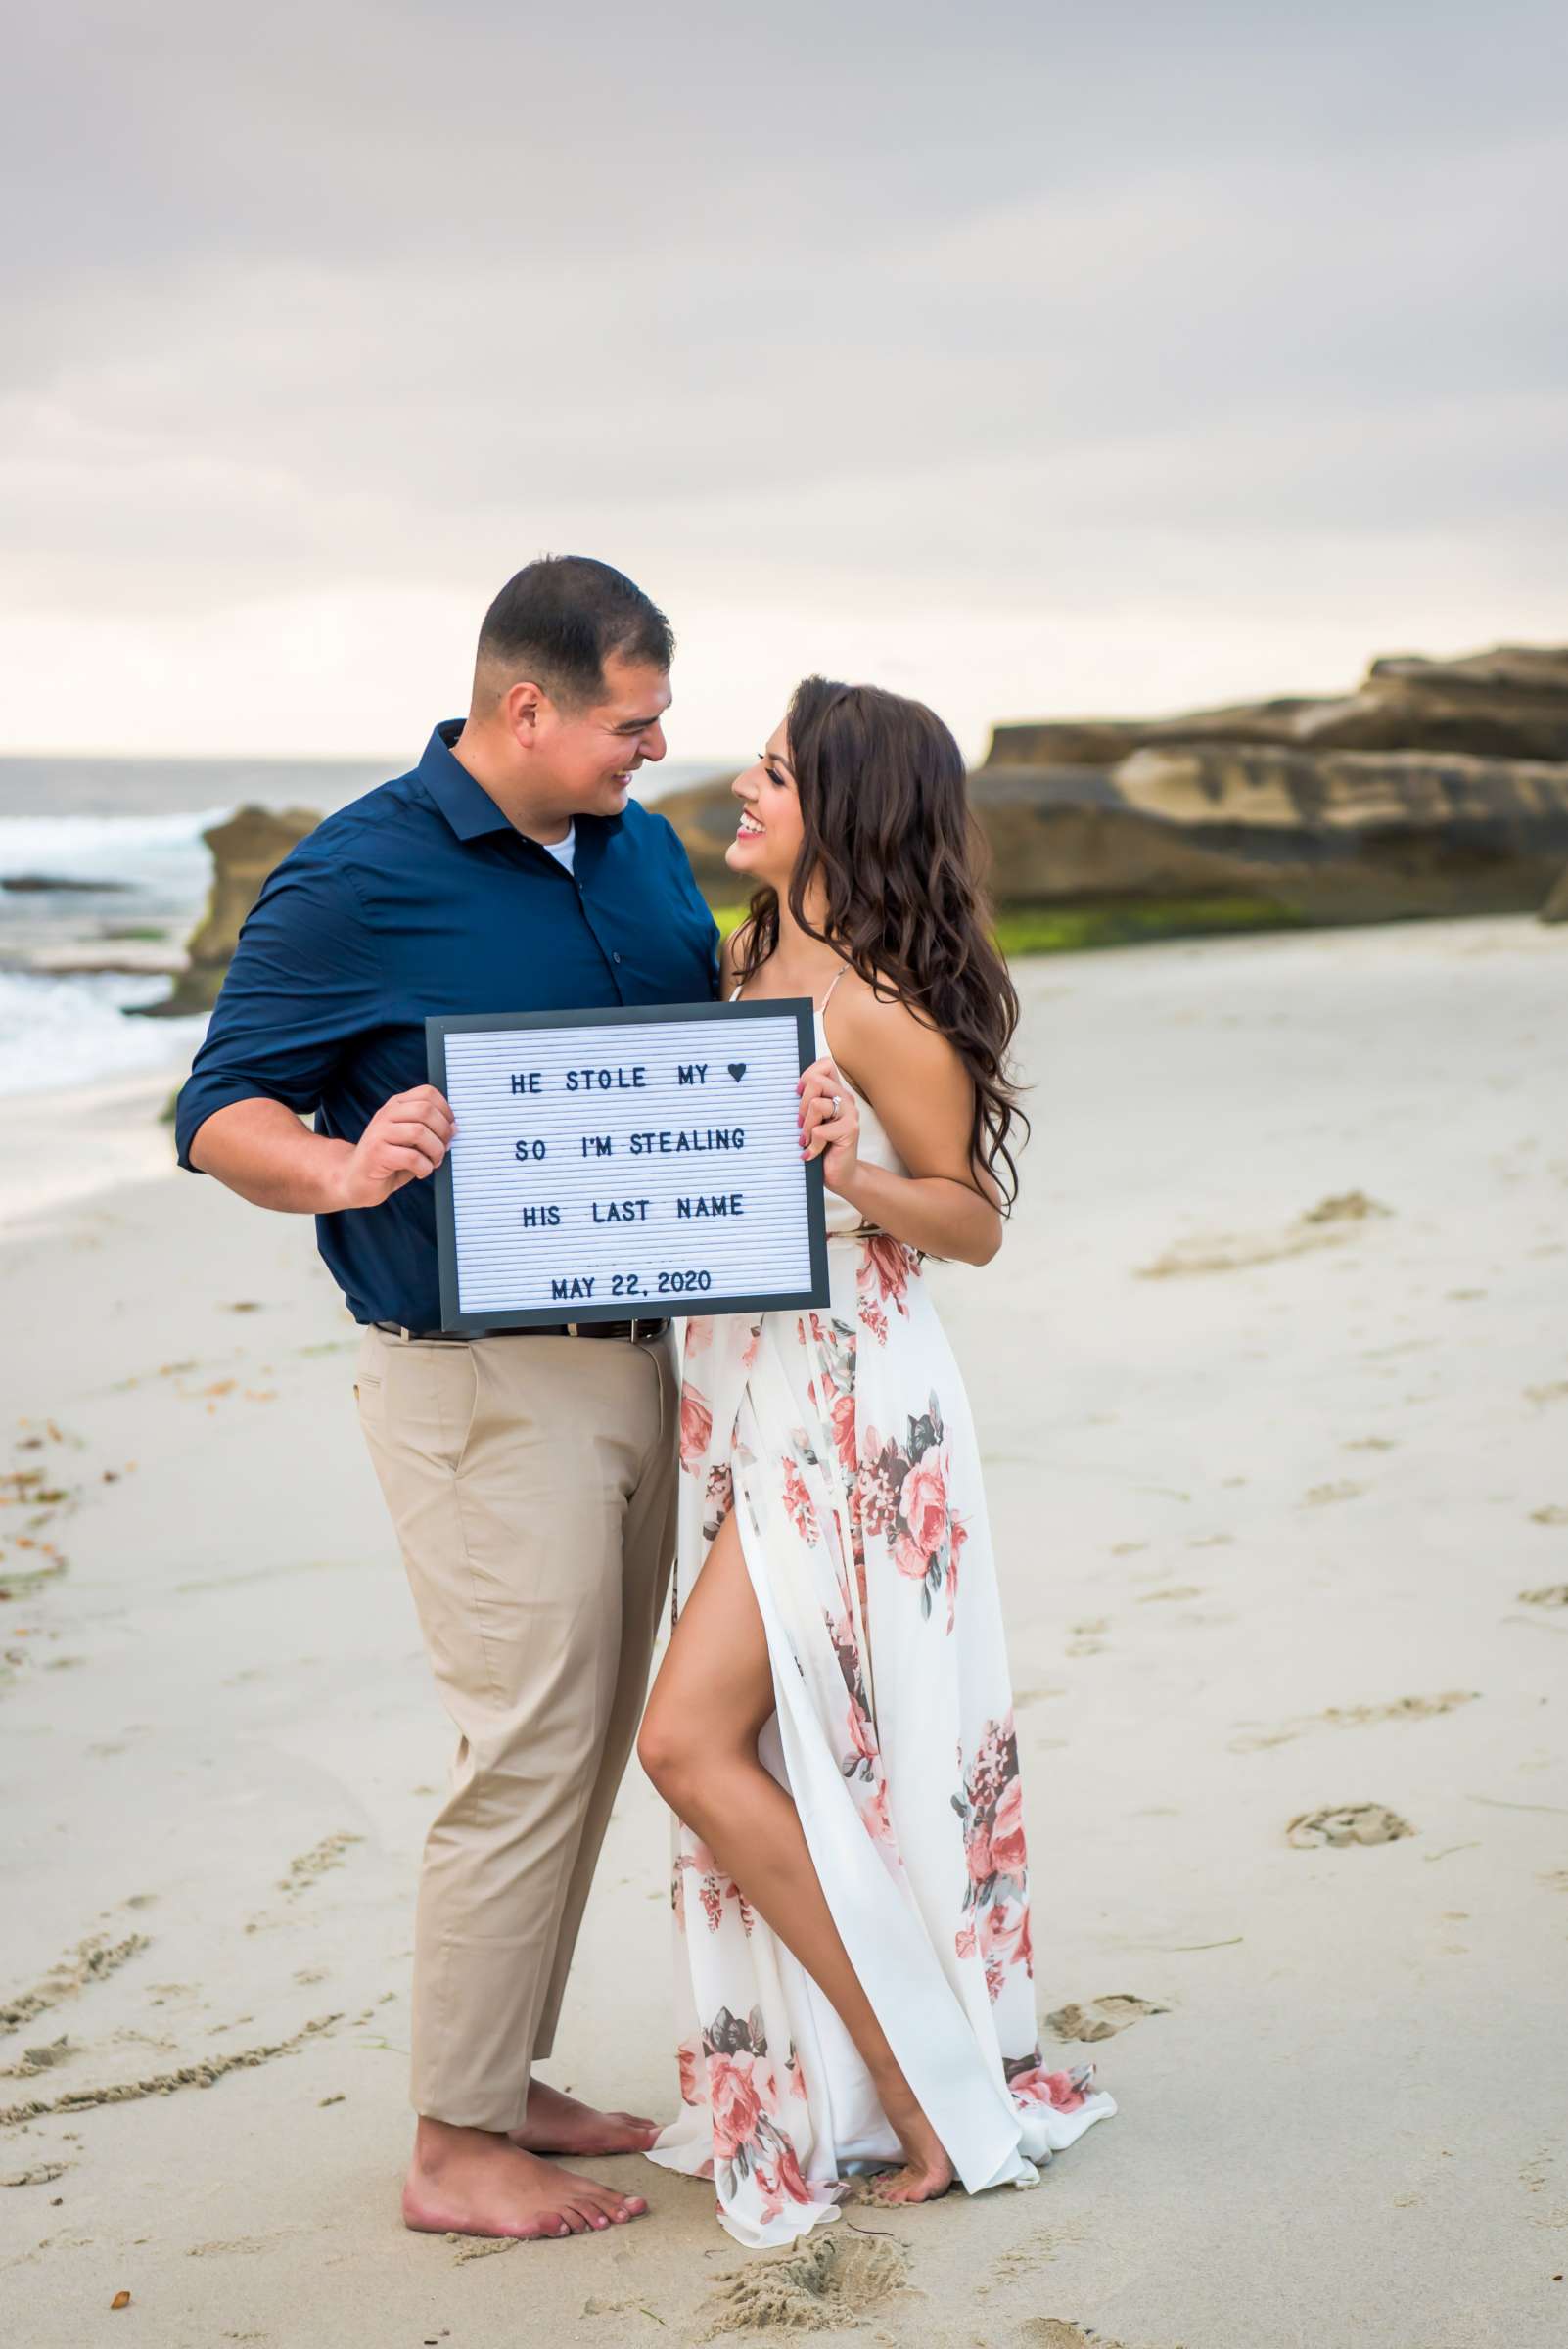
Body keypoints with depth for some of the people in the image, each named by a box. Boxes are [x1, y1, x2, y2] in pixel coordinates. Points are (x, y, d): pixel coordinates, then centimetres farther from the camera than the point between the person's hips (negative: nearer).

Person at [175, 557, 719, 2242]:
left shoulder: (644, 853, 10)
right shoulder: (358, 881, -11)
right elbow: (219, 1112, -10)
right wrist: (341, 1170, -31)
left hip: (636, 1355, 8)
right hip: (484, 1386, -8)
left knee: (589, 1742, 13)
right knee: (528, 1750, -7)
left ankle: (507, 2079, 27)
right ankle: (454, 2145, 7)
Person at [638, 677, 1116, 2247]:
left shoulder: (880, 1007, -16)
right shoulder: (746, 962, 9)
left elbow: (976, 1220, -9)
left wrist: (857, 1176, -25)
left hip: (848, 1396, -8)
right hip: (738, 1390, 9)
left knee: (690, 1740, -10)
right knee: (767, 1756, 11)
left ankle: (916, 2078, 3)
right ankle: (859, 2082, 24)